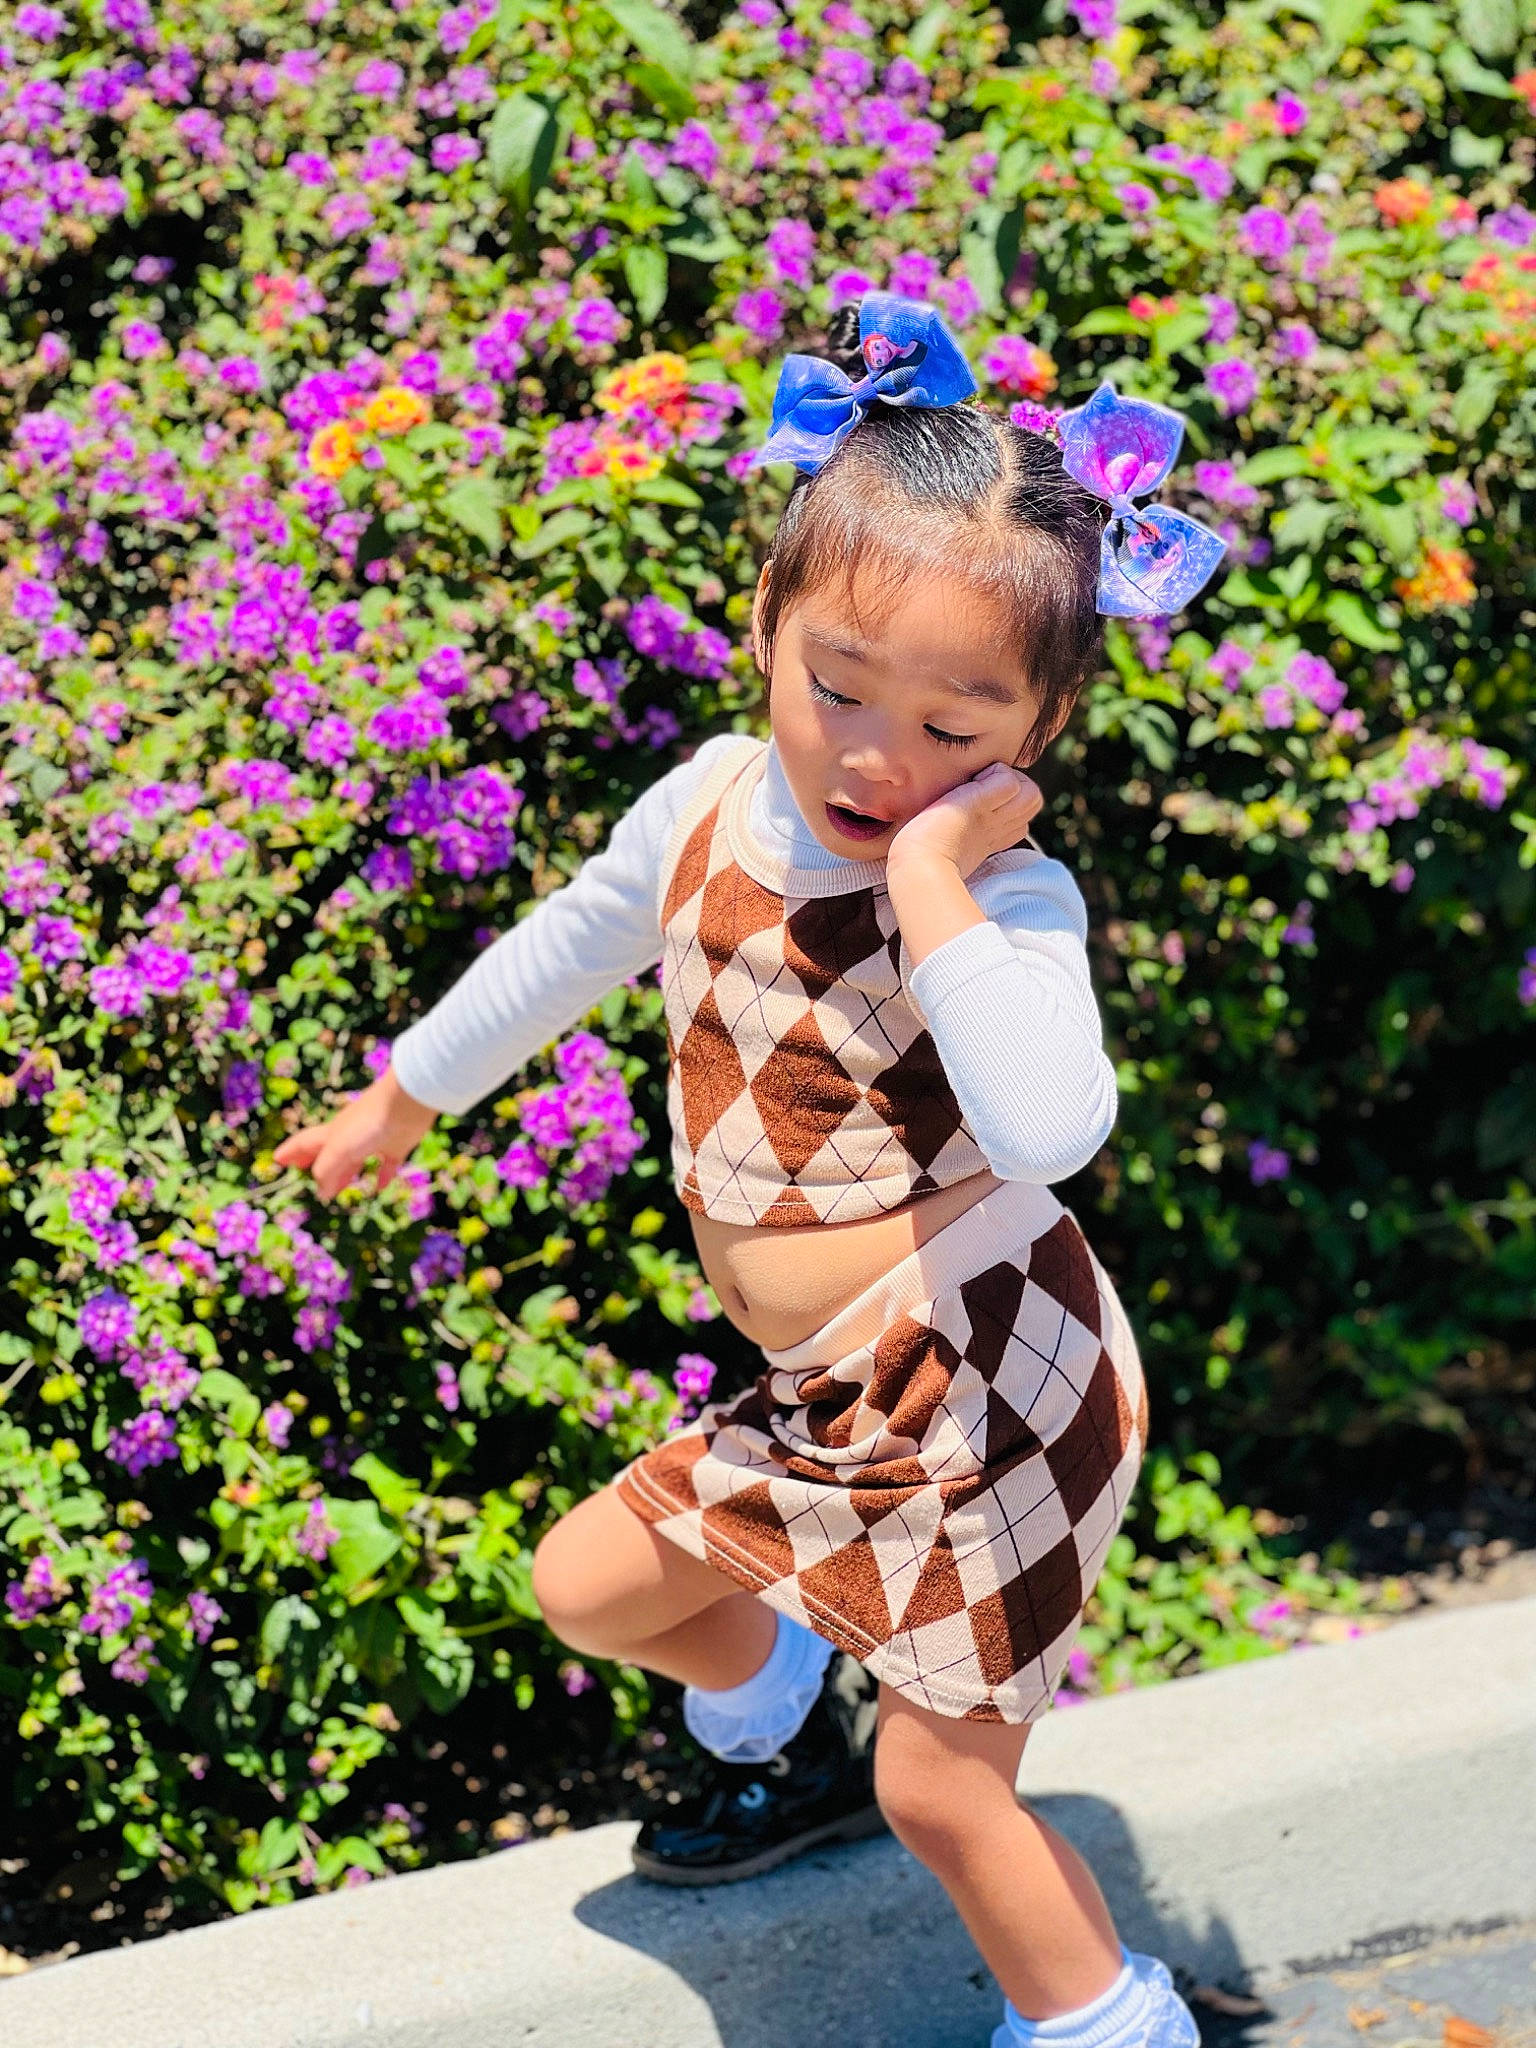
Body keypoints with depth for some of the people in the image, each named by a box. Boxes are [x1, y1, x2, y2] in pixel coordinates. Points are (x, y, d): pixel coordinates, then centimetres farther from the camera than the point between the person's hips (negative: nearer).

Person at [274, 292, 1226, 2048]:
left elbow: (1051, 1130, -45)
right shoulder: (714, 802, -3)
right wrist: (402, 1096, 31)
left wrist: (932, 886, -40)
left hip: (989, 1386, -7)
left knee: (942, 1789, 0)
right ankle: (793, 1729, 52)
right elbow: (562, 948, 18)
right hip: (831, 1402, 8)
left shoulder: (1007, 901, -24)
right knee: (590, 1584, 22)